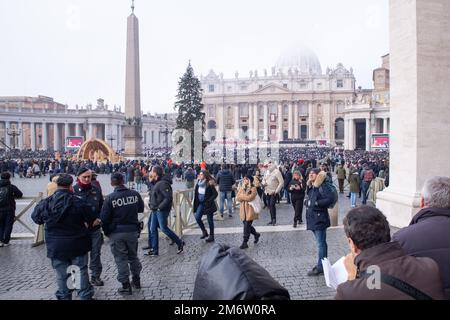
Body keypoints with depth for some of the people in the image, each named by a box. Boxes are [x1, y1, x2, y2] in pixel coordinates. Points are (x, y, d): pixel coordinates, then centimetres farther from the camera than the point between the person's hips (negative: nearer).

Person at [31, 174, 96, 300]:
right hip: (77, 245, -2)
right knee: (82, 272, 12)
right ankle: (86, 296, 19)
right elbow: (93, 222, -7)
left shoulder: (45, 203, -7)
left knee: (61, 275, 14)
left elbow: (36, 218, 10)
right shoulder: (78, 202, -14)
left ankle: (64, 296, 23)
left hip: (56, 247, 2)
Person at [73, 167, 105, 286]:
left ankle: (96, 276, 24)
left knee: (96, 253, 10)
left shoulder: (96, 190, 4)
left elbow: (102, 207, 11)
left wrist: (99, 219, -2)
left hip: (95, 228, 3)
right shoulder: (73, 191, -8)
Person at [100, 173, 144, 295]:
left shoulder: (110, 198, -15)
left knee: (121, 259, 7)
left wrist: (107, 232, 4)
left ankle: (126, 286, 13)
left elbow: (104, 218, -10)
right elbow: (141, 209, 8)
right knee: (133, 256, 20)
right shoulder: (135, 194, -7)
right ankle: (136, 280, 32)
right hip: (133, 230, 3)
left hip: (116, 233, -3)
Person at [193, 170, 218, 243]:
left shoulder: (209, 184, -16)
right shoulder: (198, 183, 2)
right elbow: (196, 193, 14)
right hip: (200, 204, 6)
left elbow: (215, 194, -15)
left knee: (210, 220, 5)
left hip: (208, 205, -6)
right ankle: (204, 232, 17)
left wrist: (209, 201, -20)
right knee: (197, 217, -4)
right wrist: (196, 202, 7)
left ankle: (211, 236, 18)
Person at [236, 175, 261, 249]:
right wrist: (245, 197, -15)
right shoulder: (242, 188, 11)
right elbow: (237, 198, 0)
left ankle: (245, 242, 2)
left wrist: (241, 196, -7)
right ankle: (256, 234, 36)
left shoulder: (253, 188, -7)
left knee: (247, 226, -6)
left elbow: (250, 198, -19)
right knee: (246, 225, 12)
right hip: (243, 209, 6)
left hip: (250, 210, -6)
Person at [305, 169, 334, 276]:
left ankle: (320, 267, 1)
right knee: (321, 243, 18)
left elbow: (330, 198, -24)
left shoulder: (323, 186, -14)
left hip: (320, 218, -9)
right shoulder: (312, 186, 12)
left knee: (321, 243, -4)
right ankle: (323, 264, 28)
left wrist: (317, 203, -20)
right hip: (313, 218, 9)